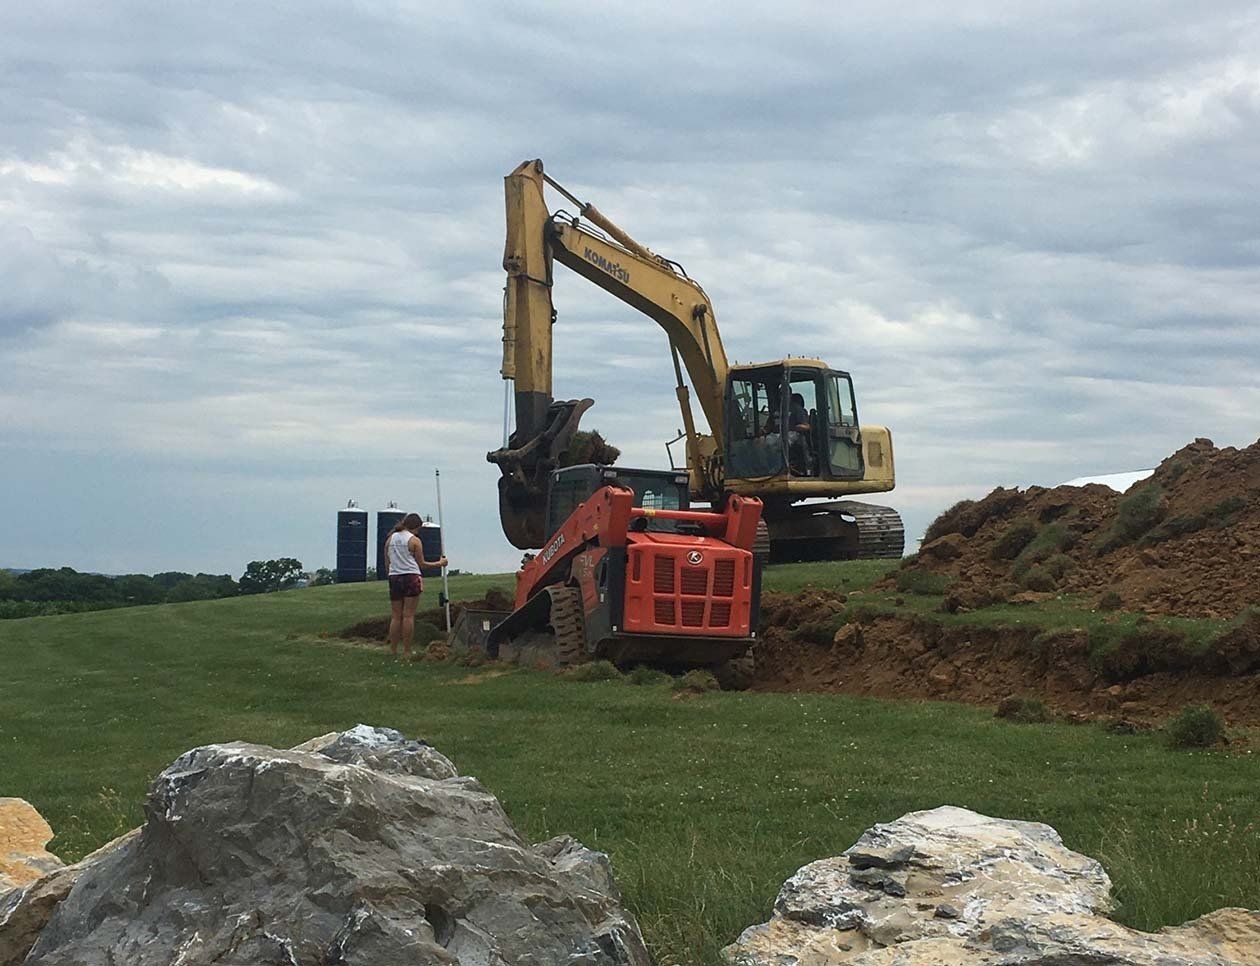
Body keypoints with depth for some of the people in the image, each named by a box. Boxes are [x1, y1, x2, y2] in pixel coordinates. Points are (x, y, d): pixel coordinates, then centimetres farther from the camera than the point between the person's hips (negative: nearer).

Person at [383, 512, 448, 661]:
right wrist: (439, 563, 12)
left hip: (394, 578, 5)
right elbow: (421, 564, 1)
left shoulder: (390, 539, 10)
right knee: (408, 615, -3)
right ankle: (407, 652, -3)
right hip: (410, 577, -5)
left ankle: (393, 651, 8)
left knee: (396, 616, 9)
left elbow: (387, 564, 13)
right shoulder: (414, 540, -4)